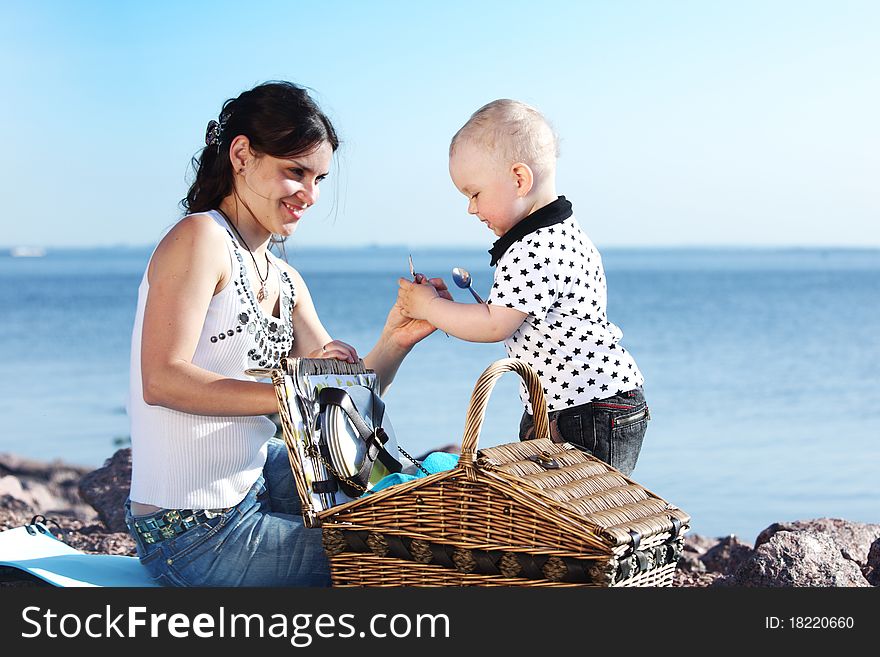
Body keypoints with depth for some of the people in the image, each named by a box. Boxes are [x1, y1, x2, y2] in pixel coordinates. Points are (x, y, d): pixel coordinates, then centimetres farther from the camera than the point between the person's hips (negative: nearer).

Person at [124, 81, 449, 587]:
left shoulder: (286, 281, 12)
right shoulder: (201, 238, -14)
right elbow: (161, 381, -23)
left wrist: (396, 342, -9)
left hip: (254, 479, 9)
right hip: (191, 535, -9)